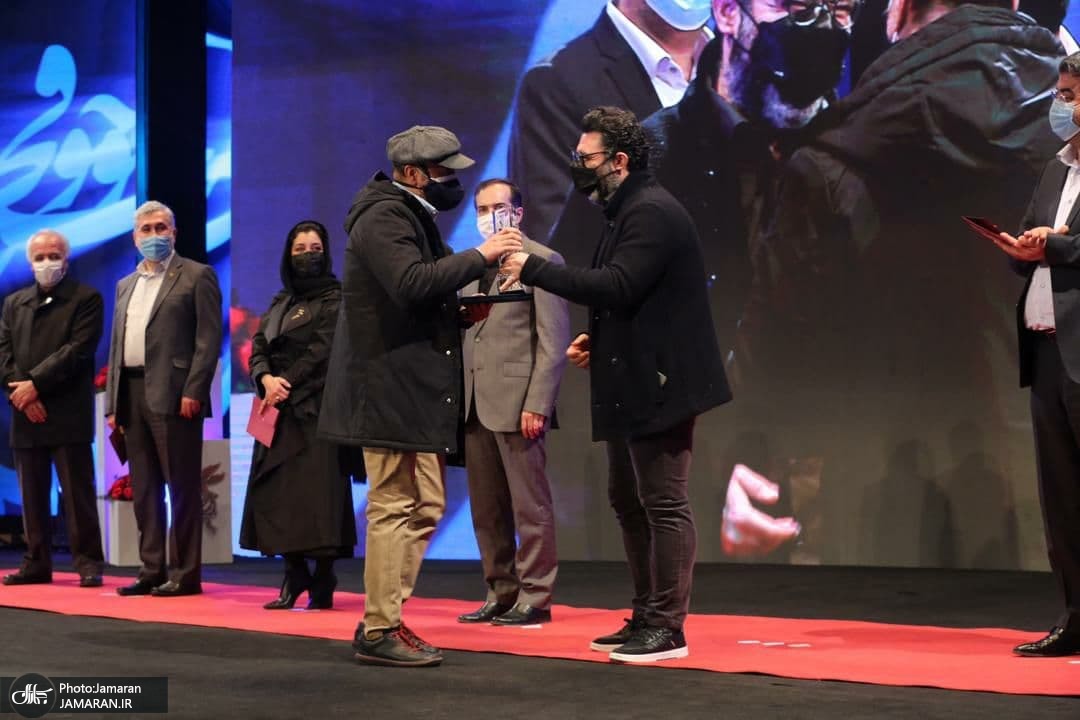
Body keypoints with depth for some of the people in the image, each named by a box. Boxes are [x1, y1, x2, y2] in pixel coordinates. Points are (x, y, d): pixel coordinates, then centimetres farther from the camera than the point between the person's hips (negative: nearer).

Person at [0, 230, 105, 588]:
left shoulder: (87, 298, 0)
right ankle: (37, 563, 15)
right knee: (32, 495, 8)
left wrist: (35, 384, -15)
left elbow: (77, 351, -10)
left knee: (77, 493, -4)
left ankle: (88, 563, 0)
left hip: (68, 414, -5)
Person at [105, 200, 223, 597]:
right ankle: (152, 570, 14)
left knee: (182, 487, -4)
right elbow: (116, 346, 20)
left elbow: (209, 338, -7)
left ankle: (184, 573, 0)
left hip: (173, 395, -7)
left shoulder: (196, 276, 1)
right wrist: (113, 402, 12)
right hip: (132, 394, 7)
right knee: (144, 489, 9)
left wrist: (193, 391, -15)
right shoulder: (126, 285, 21)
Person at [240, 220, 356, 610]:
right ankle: (294, 576, 9)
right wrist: (266, 380, -11)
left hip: (315, 409, -6)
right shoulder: (279, 302, 19)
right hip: (279, 410, 6)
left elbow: (322, 352, -10)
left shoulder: (335, 299, 0)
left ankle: (322, 583, -7)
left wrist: (285, 386, -12)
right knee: (276, 491, 2)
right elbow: (258, 349, 9)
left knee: (315, 490, -10)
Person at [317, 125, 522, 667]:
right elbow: (412, 281, -28)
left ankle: (382, 620, 20)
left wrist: (462, 312, 7)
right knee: (397, 508, -8)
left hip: (416, 388, 11)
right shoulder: (383, 217, -12)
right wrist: (480, 255, -23)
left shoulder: (412, 215, 19)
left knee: (423, 508, 13)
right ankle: (379, 632, -1)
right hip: (391, 390, -11)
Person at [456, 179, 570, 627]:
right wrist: (458, 397, 6)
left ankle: (534, 598, 5)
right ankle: (501, 594, 18)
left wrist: (537, 404, -15)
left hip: (517, 402, -7)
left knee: (529, 506, -2)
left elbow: (553, 341, -8)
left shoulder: (542, 260, -2)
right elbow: (464, 334, 16)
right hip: (475, 405, 7)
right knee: (486, 509, 10)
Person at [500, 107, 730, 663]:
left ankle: (666, 628, -2)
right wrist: (597, 339, 9)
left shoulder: (651, 213, -15)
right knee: (628, 501, 15)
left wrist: (534, 269, -20)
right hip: (632, 387, 11)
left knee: (663, 503, -7)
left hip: (658, 387, -11)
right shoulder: (627, 213, 17)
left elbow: (618, 286, -26)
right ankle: (645, 618, 23)